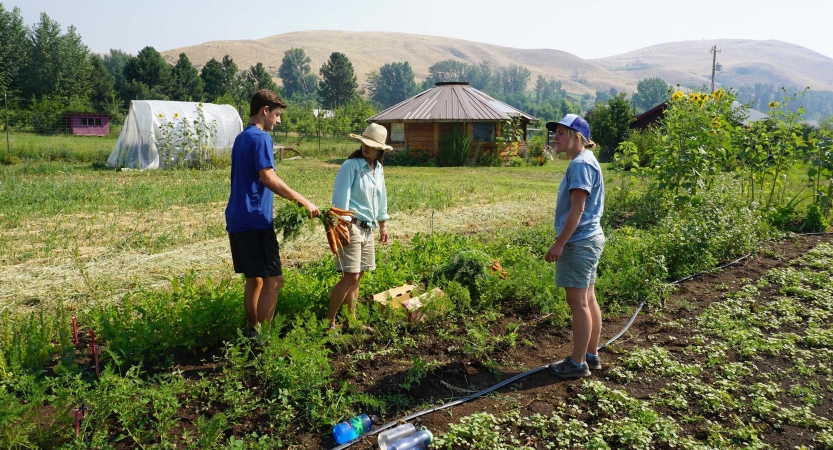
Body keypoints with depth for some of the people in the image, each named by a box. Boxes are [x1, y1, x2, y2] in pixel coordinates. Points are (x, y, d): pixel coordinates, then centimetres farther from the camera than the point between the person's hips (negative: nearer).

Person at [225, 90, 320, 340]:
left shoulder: (241, 138, 19)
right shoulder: (260, 137, -10)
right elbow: (268, 178, -21)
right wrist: (304, 201, -19)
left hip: (237, 219, 10)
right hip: (255, 220, -10)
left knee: (254, 279, 13)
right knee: (273, 279, -7)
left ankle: (252, 332, 18)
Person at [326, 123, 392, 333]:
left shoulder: (378, 169, 11)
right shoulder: (351, 165, -11)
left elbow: (381, 197, 21)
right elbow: (341, 197, -16)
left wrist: (383, 224, 22)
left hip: (368, 228, 7)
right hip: (351, 226, -7)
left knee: (357, 276, 12)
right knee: (351, 276, -10)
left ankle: (351, 320, 21)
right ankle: (329, 321, 2)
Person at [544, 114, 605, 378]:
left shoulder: (580, 164, -16)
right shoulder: (585, 161, 14)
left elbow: (577, 209, -21)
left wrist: (559, 243, -19)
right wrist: (564, 241, 21)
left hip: (579, 242, -10)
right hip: (589, 239, 10)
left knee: (578, 302, -3)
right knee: (588, 299, 15)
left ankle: (578, 364, 7)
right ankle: (591, 356, 26)